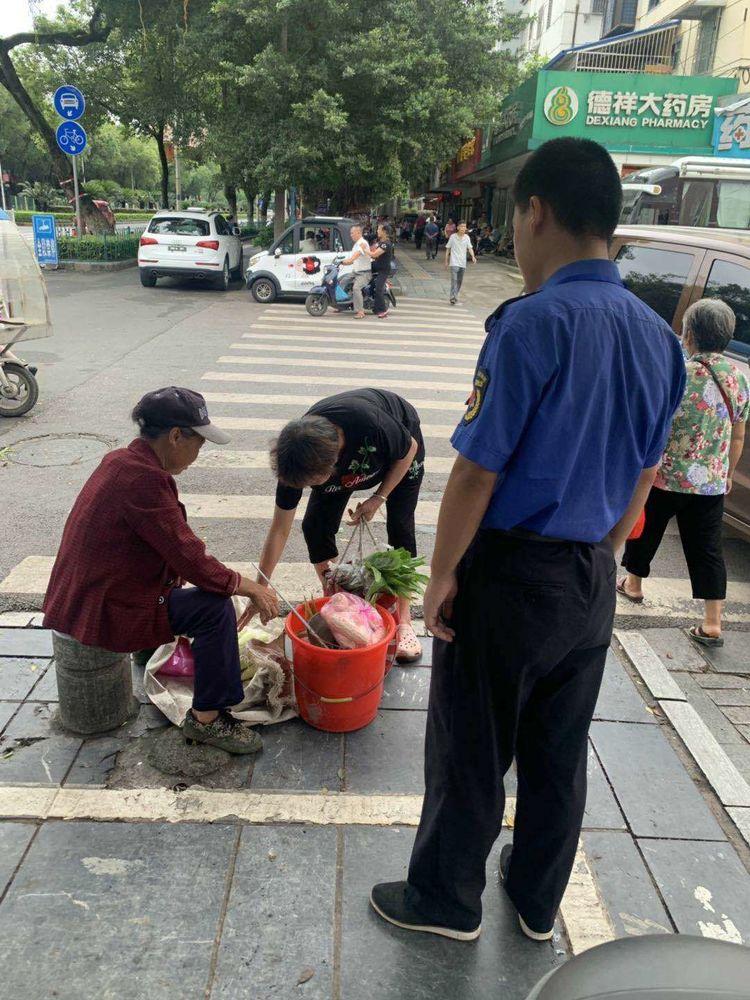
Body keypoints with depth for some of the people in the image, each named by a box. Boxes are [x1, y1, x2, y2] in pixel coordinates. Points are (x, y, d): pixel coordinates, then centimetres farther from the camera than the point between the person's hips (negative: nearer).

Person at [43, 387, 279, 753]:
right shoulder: (143, 479, -25)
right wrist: (251, 588, -11)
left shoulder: (122, 460, 6)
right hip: (104, 611, -10)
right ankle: (206, 719, -4)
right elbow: (191, 561, -23)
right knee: (215, 607, -15)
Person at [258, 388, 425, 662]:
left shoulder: (372, 425, -47)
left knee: (400, 526, -13)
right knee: (315, 525, -12)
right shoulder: (297, 462, -34)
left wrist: (379, 498, -23)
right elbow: (279, 531, -23)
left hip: (399, 450, -2)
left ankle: (403, 620, 1)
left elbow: (410, 449, -21)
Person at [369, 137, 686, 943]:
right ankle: (537, 900, 42)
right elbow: (643, 475, 9)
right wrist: (601, 554, 19)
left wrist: (442, 575, -10)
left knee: (470, 752, 13)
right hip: (590, 580, 7)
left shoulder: (534, 322, -20)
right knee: (560, 754, 21)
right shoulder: (657, 336, 2)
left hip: (508, 574, -7)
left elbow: (477, 469, -20)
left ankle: (445, 900, 34)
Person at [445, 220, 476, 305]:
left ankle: (455, 296, 26)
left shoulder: (467, 237, 5)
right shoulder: (453, 237, -3)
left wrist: (473, 256, -18)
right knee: (454, 280, -16)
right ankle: (453, 298, -18)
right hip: (454, 262, -4)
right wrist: (446, 260, 5)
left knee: (460, 281, 10)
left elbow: (470, 248, 1)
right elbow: (448, 248, 4)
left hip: (463, 263, 4)